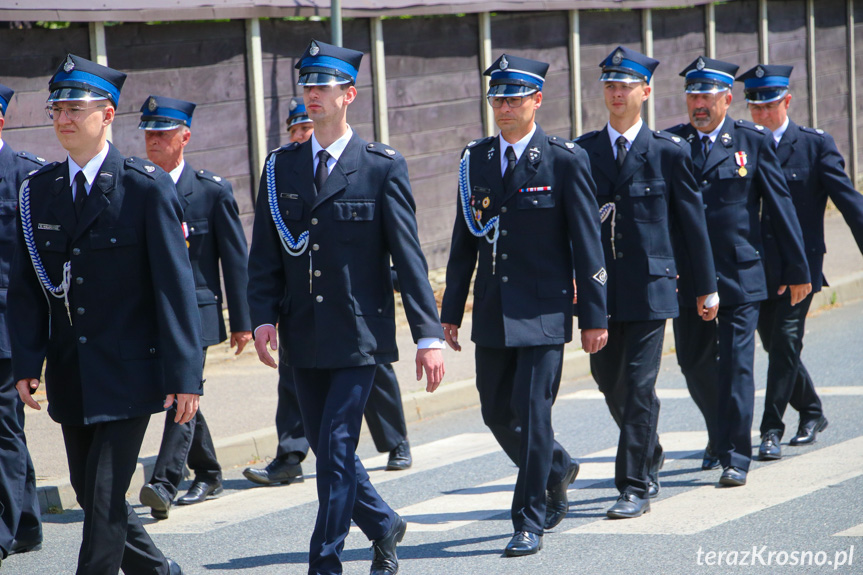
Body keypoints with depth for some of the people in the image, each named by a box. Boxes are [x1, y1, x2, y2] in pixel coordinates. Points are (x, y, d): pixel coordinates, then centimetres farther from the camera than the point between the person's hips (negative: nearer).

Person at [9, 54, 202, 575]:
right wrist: (27, 362, -1)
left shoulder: (147, 187, -8)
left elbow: (175, 285, -9)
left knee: (105, 497, -8)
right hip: (70, 374, 6)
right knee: (90, 492, 12)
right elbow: (25, 285, 9)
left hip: (128, 372, -5)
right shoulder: (38, 190, 7)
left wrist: (185, 374, -13)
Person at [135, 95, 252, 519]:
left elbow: (235, 258, -1)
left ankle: (164, 483, -21)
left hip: (196, 312, -4)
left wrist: (242, 321, -2)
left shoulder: (212, 190, -4)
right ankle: (207, 476, 28)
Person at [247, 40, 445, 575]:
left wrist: (429, 334, -9)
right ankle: (383, 525, 33)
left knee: (336, 447, -9)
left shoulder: (382, 166, -4)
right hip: (304, 339, 5)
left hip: (359, 335, -5)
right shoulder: (281, 167, 8)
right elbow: (265, 254, 9)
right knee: (329, 448, 11)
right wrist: (264, 315, -6)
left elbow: (409, 255, -5)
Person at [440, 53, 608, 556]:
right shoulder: (475, 160, 8)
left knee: (531, 412, -7)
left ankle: (530, 522, 3)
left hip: (544, 312, -5)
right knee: (497, 412, 10)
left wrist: (594, 316, -8)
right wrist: (451, 311, 11)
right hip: (492, 313, 5)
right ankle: (557, 470, 37)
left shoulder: (565, 160, -6)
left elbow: (587, 242, -5)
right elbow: (464, 241, 13)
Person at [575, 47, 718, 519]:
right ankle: (648, 458, 37)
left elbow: (692, 221, 4)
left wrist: (706, 286, 6)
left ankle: (636, 487, -1)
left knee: (638, 387, -7)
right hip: (599, 286, 4)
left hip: (650, 286, -3)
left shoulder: (669, 152, -1)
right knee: (610, 383, 12)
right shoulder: (582, 152, 7)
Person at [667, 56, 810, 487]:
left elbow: (780, 205, 3)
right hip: (686, 277, 3)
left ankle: (735, 458, -2)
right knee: (694, 363, 11)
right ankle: (719, 436, 36)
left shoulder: (752, 141, 0)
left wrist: (797, 270, 3)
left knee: (736, 365, -7)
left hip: (739, 274, -3)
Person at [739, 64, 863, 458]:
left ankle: (771, 429, -6)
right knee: (776, 345, 11)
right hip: (755, 266, 4)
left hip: (799, 264, -4)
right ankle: (811, 413, 32)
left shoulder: (816, 144, -2)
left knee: (786, 341, -11)